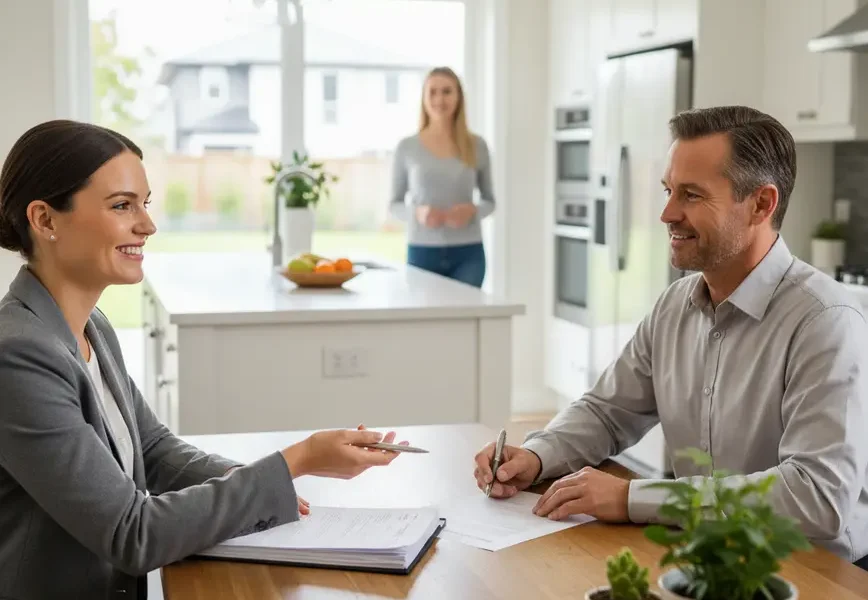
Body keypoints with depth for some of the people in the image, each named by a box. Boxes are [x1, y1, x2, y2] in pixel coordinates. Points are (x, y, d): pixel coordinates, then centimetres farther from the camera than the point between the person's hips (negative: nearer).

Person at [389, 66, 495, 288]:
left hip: (468, 253, 0)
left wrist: (472, 210, -9)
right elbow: (395, 205, 8)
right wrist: (417, 212, -13)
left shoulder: (476, 145, 4)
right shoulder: (407, 147, 2)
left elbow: (489, 201, 12)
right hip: (422, 253, 0)